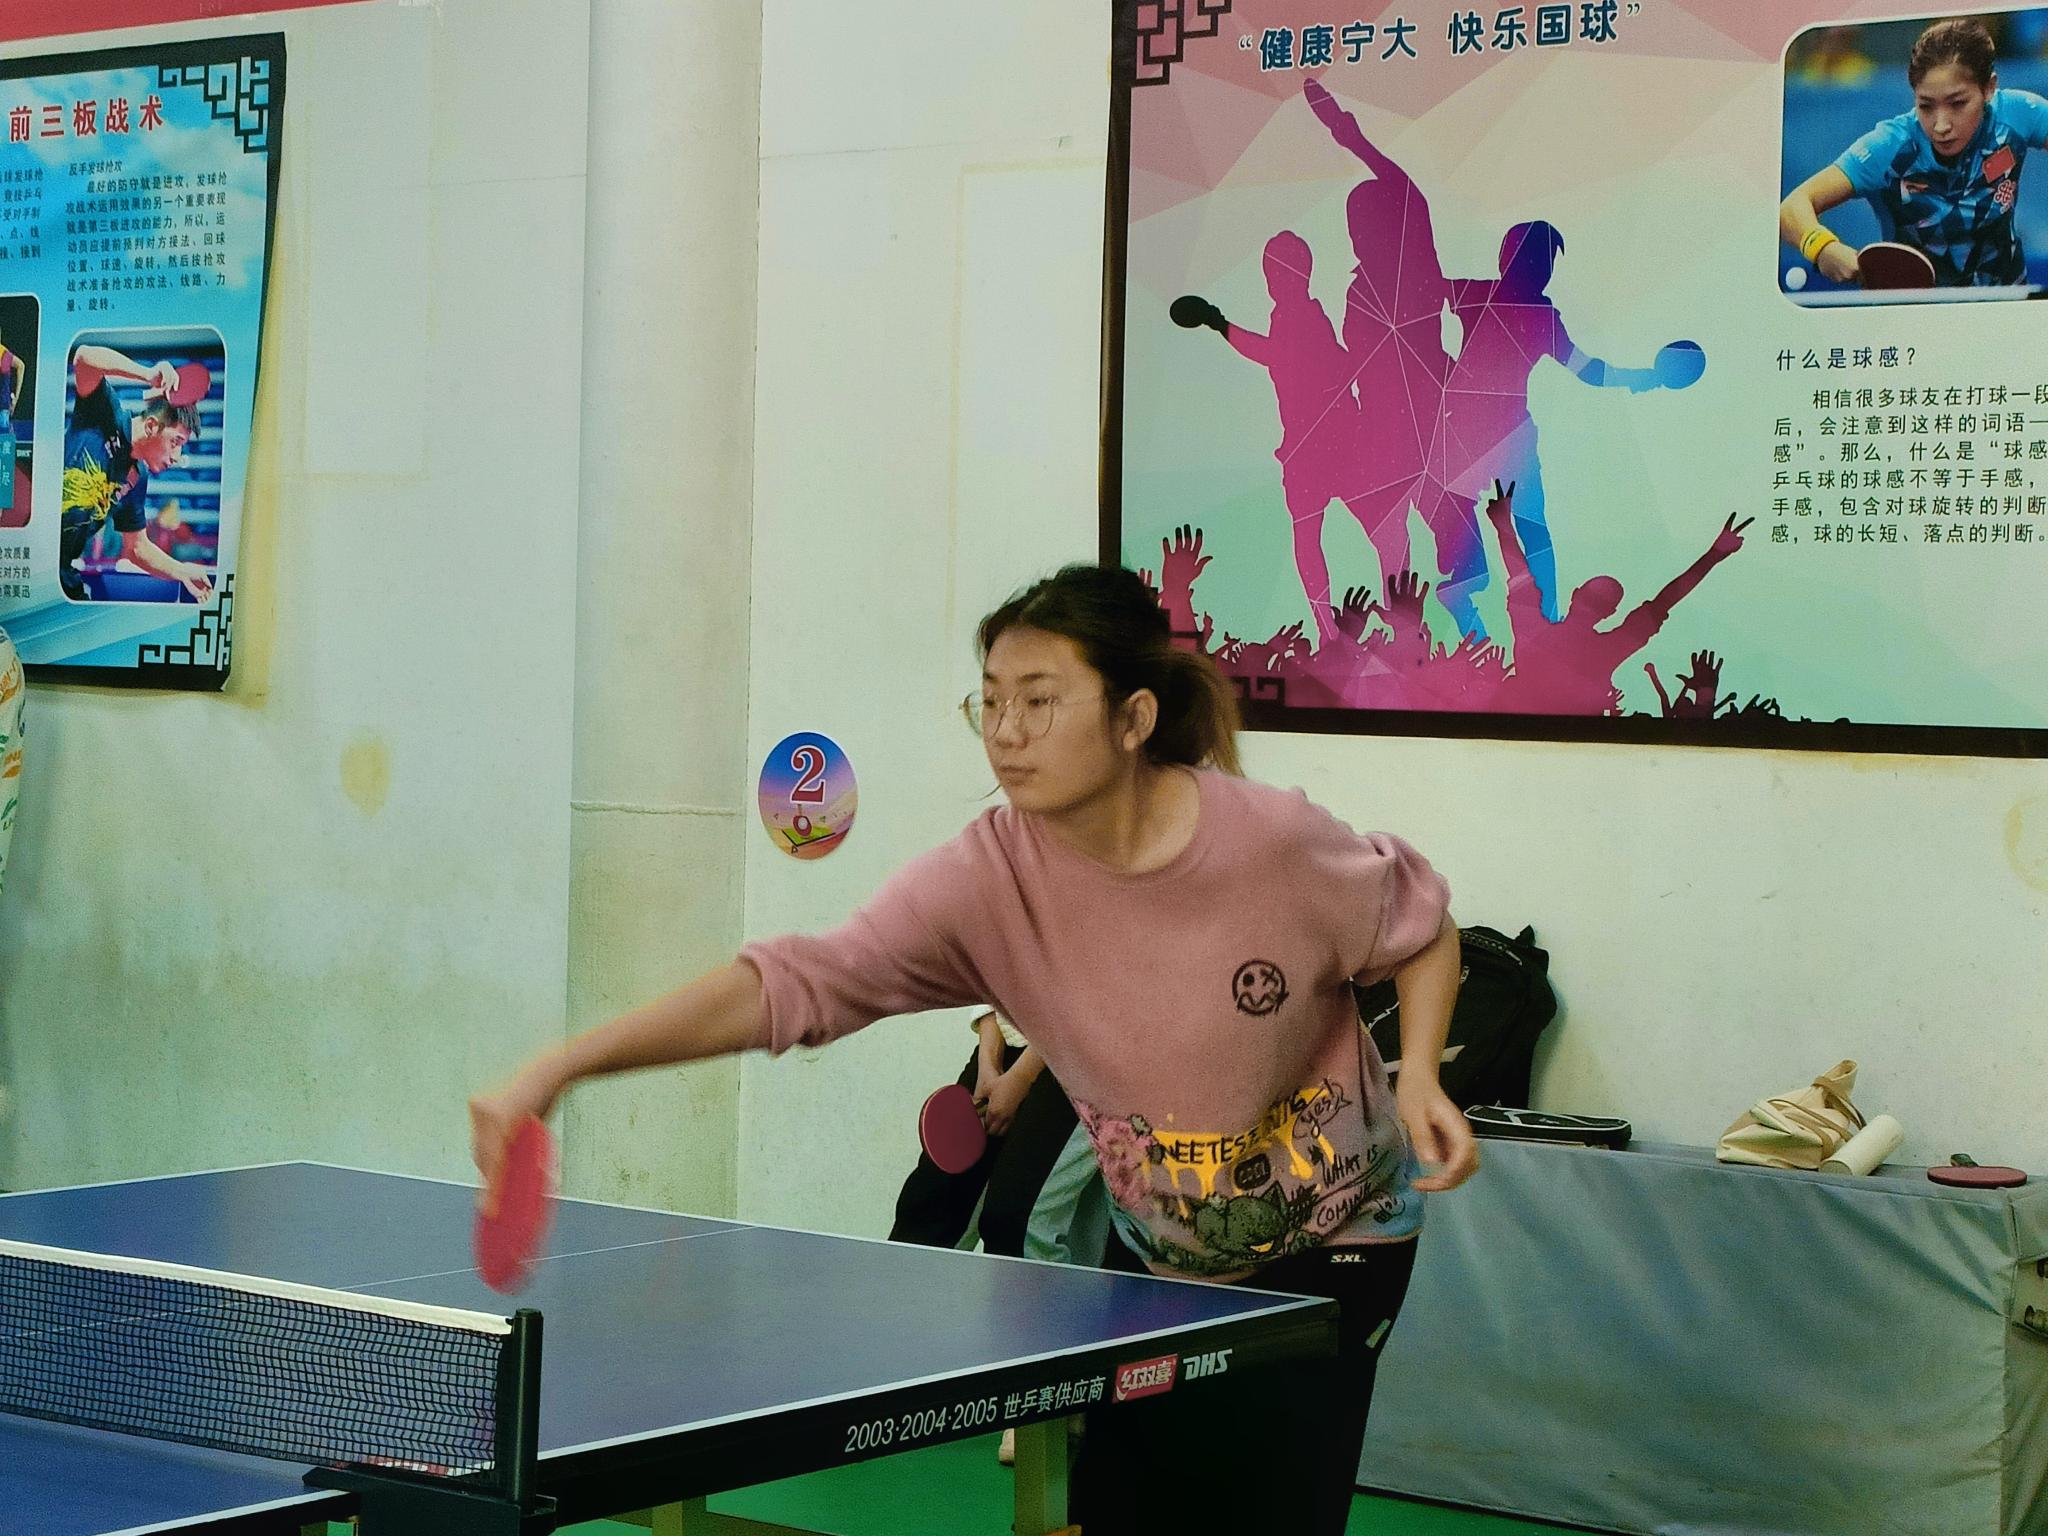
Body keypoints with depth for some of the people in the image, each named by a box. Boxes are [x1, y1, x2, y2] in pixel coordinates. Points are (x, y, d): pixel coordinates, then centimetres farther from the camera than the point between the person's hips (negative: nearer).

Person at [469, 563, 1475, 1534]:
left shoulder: (1274, 839, -25)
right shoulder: (987, 878, -21)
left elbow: (1423, 927, -4)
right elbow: (799, 980, -31)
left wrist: (1419, 1077, -23)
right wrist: (563, 1065, -41)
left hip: (1332, 1237, -3)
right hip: (1160, 1251, 3)